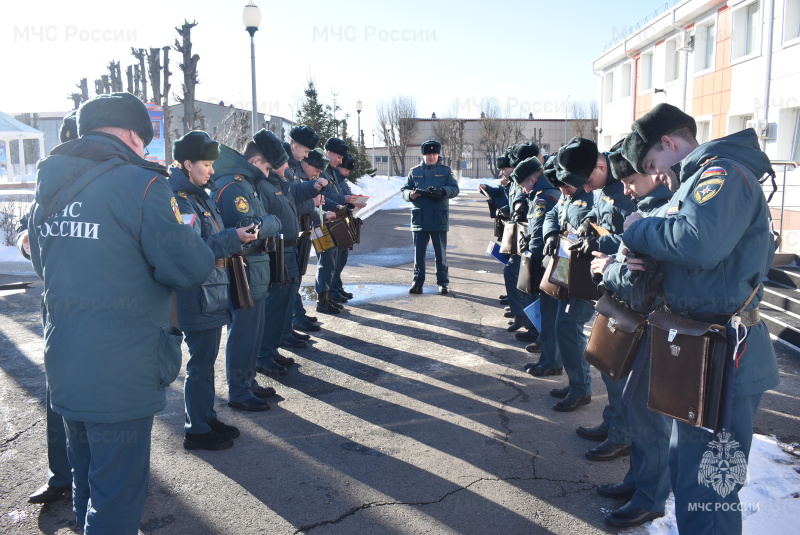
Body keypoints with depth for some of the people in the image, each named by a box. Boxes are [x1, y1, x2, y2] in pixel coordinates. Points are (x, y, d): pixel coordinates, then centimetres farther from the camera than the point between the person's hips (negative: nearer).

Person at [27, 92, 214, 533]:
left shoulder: (49, 188, 9)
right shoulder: (140, 184, -15)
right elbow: (189, 268, -17)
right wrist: (187, 235, 1)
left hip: (64, 371, 8)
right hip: (120, 377, -8)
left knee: (86, 485, 25)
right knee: (116, 499, 6)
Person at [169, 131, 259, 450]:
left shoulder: (201, 196, 14)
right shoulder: (180, 200, -16)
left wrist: (238, 236, 8)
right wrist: (233, 239, -27)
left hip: (213, 295, 10)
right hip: (197, 298, -10)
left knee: (206, 360, 18)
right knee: (200, 363, 0)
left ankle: (207, 418, 31)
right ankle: (197, 431, 13)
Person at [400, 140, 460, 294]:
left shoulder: (446, 171, 6)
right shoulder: (414, 171, 10)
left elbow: (455, 189, -3)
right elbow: (403, 190, 7)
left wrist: (442, 191, -24)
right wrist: (410, 194, -16)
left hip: (439, 219, -1)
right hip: (419, 218, 1)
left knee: (441, 253, 5)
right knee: (418, 252, 5)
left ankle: (443, 282, 14)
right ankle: (417, 282, 13)